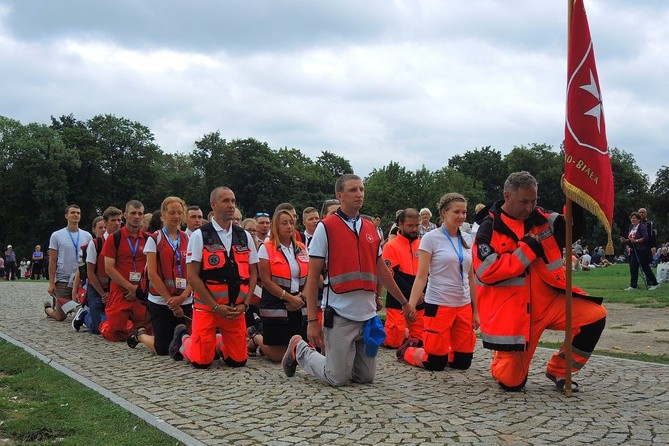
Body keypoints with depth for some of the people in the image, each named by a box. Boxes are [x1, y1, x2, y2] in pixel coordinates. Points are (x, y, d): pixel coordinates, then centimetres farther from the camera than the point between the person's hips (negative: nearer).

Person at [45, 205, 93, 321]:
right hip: (62, 281, -3)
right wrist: (51, 283, -6)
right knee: (60, 317, -2)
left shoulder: (87, 236, 7)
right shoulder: (57, 236, 0)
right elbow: (52, 261, -1)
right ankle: (48, 307, 33)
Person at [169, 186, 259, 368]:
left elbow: (253, 273, 11)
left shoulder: (245, 237, 7)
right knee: (201, 361, -5)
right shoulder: (199, 236, -5)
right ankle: (183, 338, 26)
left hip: (237, 309, 4)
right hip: (207, 307, -4)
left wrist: (244, 305, -2)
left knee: (238, 360, 2)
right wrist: (216, 307, -12)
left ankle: (218, 342, 33)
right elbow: (192, 276, -8)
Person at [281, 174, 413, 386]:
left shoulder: (370, 228, 11)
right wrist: (312, 320, -11)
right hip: (340, 315, -6)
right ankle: (300, 349, 21)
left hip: (368, 314, 6)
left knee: (366, 377, 9)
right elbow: (313, 276, -7)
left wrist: (404, 302, 20)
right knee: (338, 379, -2)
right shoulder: (326, 228, -6)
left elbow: (381, 270, 19)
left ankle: (335, 356, 33)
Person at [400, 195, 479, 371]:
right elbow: (421, 276, -10)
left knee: (463, 362, 5)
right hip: (438, 304, -5)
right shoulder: (431, 238, -7)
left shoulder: (467, 239, 8)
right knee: (436, 364, -2)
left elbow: (471, 278, 13)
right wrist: (410, 305, -21)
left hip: (464, 305, 5)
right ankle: (407, 350, 26)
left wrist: (475, 311, 13)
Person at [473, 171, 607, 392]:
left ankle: (558, 370, 4)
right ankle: (502, 360, 34)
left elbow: (572, 229, 3)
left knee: (595, 316, -14)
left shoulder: (541, 219, 6)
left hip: (548, 299, 5)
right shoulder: (489, 229, -9)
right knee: (511, 381, -6)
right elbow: (486, 272, -19)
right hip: (511, 312, -4)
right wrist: (527, 249, -18)